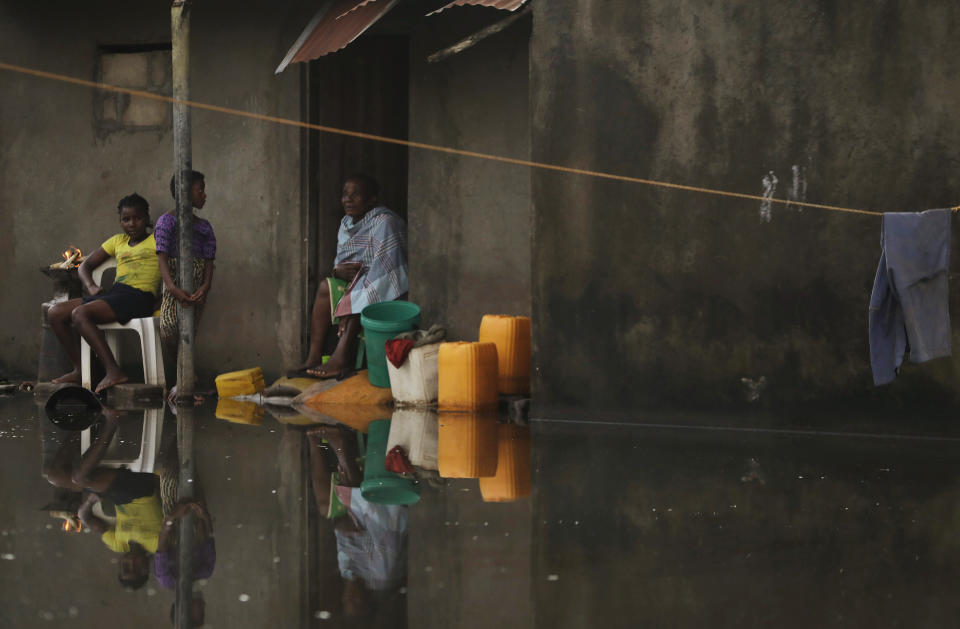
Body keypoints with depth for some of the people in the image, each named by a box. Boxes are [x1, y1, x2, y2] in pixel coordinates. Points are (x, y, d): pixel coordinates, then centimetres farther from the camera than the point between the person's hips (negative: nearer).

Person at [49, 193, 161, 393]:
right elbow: (85, 266, 24)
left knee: (80, 314, -29)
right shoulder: (117, 241, 23)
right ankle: (80, 370, 4)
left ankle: (114, 370, -31)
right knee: (55, 313, -3)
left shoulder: (156, 241, 6)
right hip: (114, 294, 8)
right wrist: (91, 286, 6)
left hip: (139, 296, -7)